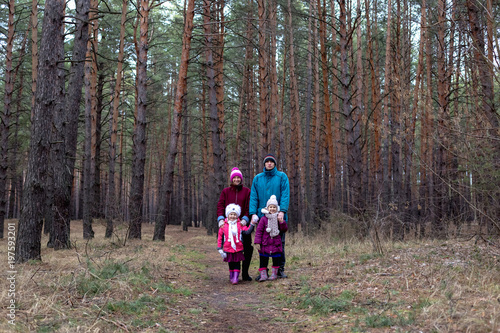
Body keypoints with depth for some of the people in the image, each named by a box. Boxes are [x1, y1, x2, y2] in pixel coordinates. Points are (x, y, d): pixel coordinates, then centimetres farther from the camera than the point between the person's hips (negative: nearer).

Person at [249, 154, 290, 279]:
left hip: (279, 216, -1)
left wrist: (282, 211, -18)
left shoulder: (282, 177, 3)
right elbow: (253, 197, 5)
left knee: (280, 243, 4)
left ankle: (280, 269, 13)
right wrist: (253, 213, -8)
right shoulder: (257, 178, 10)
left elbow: (285, 195, -6)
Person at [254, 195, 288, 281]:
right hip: (265, 244, -2)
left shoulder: (279, 218, 6)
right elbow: (259, 231, -3)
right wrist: (258, 242, -8)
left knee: (276, 259, 8)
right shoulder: (264, 219, -3)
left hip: (276, 244, 2)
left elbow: (285, 229, 4)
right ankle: (263, 275, 10)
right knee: (263, 260, 1)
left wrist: (282, 222, -12)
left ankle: (274, 274, 24)